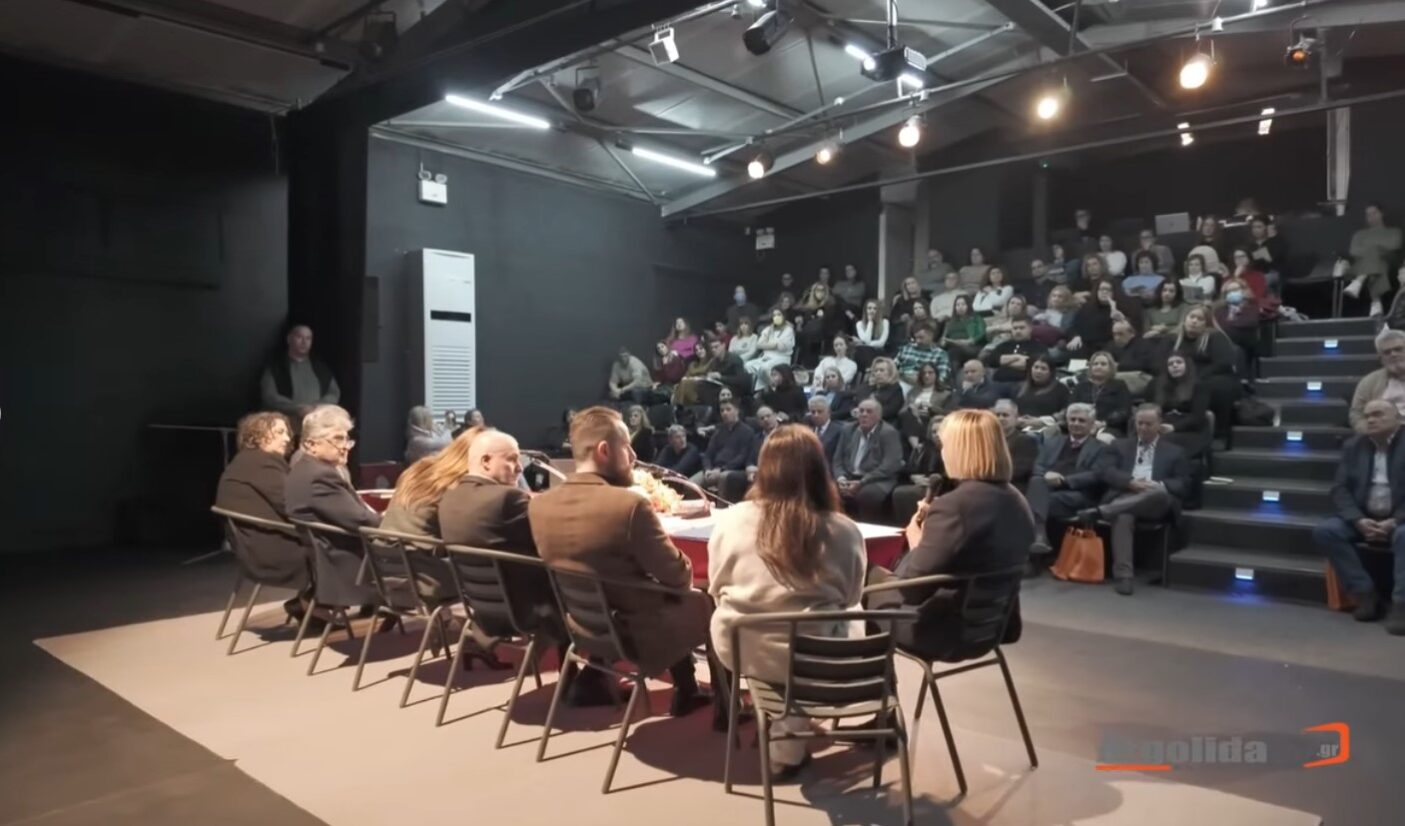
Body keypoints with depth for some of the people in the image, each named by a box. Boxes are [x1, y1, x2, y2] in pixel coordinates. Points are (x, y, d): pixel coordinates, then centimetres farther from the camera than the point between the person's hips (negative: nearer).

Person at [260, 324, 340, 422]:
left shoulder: (321, 366, 17)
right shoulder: (274, 367, 7)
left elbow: (334, 393, 14)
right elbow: (269, 397, -2)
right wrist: (297, 409, -14)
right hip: (288, 422, -3)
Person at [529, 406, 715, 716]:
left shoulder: (539, 504, -8)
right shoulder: (630, 503, -27)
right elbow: (678, 576, -16)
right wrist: (683, 575, 6)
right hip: (636, 635, -6)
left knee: (679, 600, 28)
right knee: (706, 602, 20)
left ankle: (687, 693, 38)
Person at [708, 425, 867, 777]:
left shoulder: (729, 520, -8)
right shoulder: (844, 531, -12)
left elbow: (717, 590, 7)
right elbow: (849, 599, 5)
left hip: (736, 650, 2)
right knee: (856, 615, 27)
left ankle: (785, 745, 34)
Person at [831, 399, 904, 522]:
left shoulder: (889, 433, -3)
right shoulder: (848, 431, 15)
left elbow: (890, 466, -14)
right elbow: (837, 460, 14)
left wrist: (861, 482, -20)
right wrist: (841, 478, -8)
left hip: (878, 481, -5)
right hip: (849, 479, 5)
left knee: (866, 494, -37)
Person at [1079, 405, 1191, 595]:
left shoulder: (1174, 452, 23)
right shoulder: (1120, 446, 25)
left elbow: (1184, 486, 11)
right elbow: (1107, 472, 8)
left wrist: (1158, 485, -11)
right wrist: (1131, 482, -12)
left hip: (1157, 505, 0)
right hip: (1123, 498, 0)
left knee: (1160, 492, -38)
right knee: (1122, 516, -38)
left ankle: (1100, 511, -43)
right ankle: (1122, 575, -40)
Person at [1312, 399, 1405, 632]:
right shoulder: (1354, 446, 8)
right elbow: (1340, 489, 1)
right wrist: (1358, 520, -16)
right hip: (1363, 519, 4)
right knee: (1325, 531, -21)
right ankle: (1365, 594, -16)